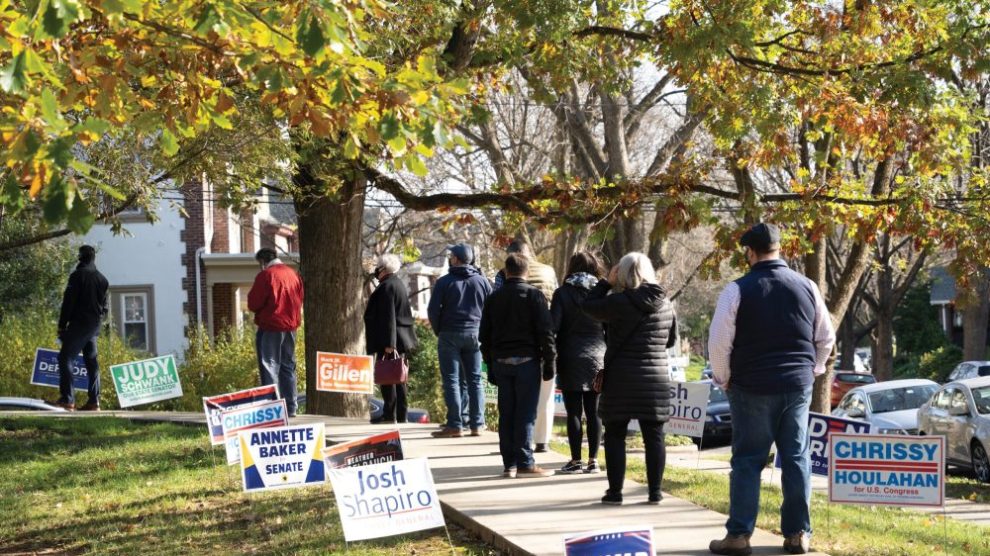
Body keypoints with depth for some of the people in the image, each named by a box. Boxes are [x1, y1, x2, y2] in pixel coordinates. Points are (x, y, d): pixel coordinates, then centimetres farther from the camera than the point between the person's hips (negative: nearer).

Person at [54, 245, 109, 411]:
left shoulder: (78, 275, -7)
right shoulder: (102, 279, 14)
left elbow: (68, 302, -10)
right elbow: (104, 306, 18)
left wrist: (62, 326, -6)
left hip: (79, 324, -7)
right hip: (95, 326, 7)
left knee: (65, 357, -6)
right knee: (91, 361, 10)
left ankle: (67, 399, -16)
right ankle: (94, 401, 5)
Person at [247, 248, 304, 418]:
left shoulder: (266, 275, -11)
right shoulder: (293, 274, 9)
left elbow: (253, 303, -11)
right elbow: (299, 300, 16)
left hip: (270, 327, -6)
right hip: (290, 326, 7)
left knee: (269, 366, -4)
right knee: (288, 366, 13)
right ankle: (290, 407, 14)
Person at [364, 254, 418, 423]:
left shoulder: (386, 287, -16)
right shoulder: (399, 284, 14)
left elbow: (388, 316, -21)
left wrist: (389, 343, -23)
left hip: (389, 340, -10)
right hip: (402, 338, 10)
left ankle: (390, 415, -6)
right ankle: (401, 415, 16)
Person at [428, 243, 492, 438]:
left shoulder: (445, 282, -6)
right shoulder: (482, 281, 6)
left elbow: (433, 310, -8)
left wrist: (439, 331, 6)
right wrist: (481, 330, 13)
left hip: (450, 334, -4)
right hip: (474, 334, 4)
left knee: (451, 380, -1)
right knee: (475, 379, 8)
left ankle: (455, 425, -5)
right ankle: (476, 425, 6)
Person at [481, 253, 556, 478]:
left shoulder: (494, 298, 9)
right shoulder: (534, 295, -3)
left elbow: (484, 335, 12)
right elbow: (545, 332, -8)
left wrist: (491, 366, 17)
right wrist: (549, 363, -2)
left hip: (501, 361, 4)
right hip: (527, 360, -4)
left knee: (506, 414, 7)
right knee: (526, 413, -3)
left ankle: (509, 463, 7)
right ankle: (525, 463, -5)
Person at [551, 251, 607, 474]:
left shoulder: (562, 293, -3)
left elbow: (553, 326, -7)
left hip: (571, 361, -2)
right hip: (597, 359, 2)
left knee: (573, 412, 1)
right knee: (593, 412, 6)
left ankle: (576, 460, 2)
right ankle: (593, 460, 7)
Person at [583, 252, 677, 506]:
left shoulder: (620, 302, -13)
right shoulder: (665, 304, 4)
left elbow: (588, 306, -1)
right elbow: (671, 339, 17)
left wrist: (607, 282, 4)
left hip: (622, 378, -4)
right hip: (656, 378, 4)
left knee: (615, 435, 5)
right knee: (654, 436, 8)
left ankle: (615, 491, 5)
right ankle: (654, 492, 10)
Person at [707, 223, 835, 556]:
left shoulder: (738, 290, -9)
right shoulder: (806, 287, 3)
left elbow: (719, 342, -9)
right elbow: (826, 338, 10)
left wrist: (723, 379, 5)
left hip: (752, 388, -3)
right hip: (798, 387, 3)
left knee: (747, 461, 3)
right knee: (796, 459, 9)